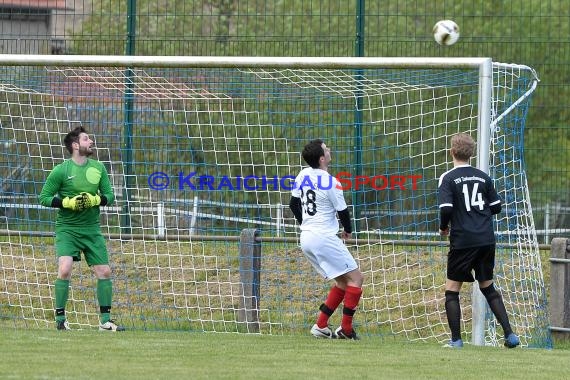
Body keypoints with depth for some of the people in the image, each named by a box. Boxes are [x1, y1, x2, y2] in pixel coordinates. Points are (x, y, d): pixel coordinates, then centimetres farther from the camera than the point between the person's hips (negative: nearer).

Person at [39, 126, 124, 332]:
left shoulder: (98, 168, 5)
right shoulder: (61, 171, -8)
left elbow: (109, 195, 8)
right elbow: (44, 197, -6)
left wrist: (94, 200, -14)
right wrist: (69, 203, -20)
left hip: (92, 229, 4)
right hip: (67, 228, -4)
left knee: (104, 272, 2)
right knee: (65, 269, -21)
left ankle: (105, 320, 14)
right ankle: (60, 318, -9)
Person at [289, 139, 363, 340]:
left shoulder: (303, 175, 6)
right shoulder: (331, 182, -15)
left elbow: (293, 203, 16)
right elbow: (342, 211, -6)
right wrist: (348, 230, 15)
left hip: (306, 238, 8)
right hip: (325, 238, -8)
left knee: (343, 282, 16)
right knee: (355, 278, -1)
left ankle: (320, 325, 9)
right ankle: (346, 329, -7)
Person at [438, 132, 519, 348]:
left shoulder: (448, 178, -5)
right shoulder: (483, 177, 9)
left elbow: (446, 208, -16)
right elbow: (497, 207, 12)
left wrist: (443, 227, 3)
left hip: (463, 241, -5)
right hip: (487, 240, 5)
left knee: (452, 289, 6)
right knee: (488, 287, 16)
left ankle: (456, 339, -1)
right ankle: (509, 334, 7)